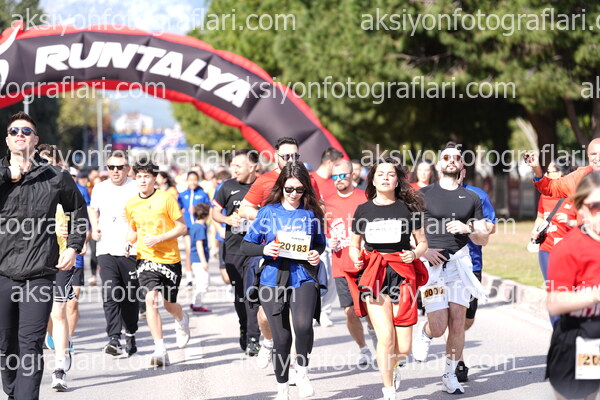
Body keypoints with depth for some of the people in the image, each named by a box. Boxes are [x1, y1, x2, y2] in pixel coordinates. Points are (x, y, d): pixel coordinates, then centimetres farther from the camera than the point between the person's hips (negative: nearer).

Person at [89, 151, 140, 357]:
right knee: (110, 295, -13)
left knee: (131, 298, 7)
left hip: (131, 251, -1)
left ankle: (130, 335, 25)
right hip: (106, 250, 2)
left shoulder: (136, 189, 0)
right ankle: (114, 339, -19)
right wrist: (94, 228, 13)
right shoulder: (99, 189, 11)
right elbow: (93, 209, 30)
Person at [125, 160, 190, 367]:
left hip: (170, 259, -2)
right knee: (150, 299, -19)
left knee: (169, 304, 11)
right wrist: (129, 244, -1)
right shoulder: (130, 204, 4)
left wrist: (158, 238, -17)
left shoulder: (166, 199, -8)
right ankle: (160, 351, -19)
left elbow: (182, 227, -6)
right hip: (146, 259, 2)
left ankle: (182, 321, 50)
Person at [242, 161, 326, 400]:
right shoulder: (268, 212, 2)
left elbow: (320, 243, 20)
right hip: (273, 278, 0)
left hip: (303, 277, 0)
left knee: (303, 325, -26)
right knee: (281, 336, 3)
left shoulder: (312, 212, 5)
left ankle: (302, 371, 0)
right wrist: (264, 249, -14)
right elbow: (246, 245, 6)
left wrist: (317, 253, -2)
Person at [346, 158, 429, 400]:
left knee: (403, 348, -2)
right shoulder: (363, 210, 8)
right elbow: (354, 245, 17)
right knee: (385, 337, -14)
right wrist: (356, 258, -4)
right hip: (373, 276, 0)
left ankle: (391, 366, 35)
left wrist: (414, 254, -9)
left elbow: (422, 242, 12)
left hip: (402, 274, 0)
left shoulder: (408, 208, 4)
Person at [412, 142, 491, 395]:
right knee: (438, 327, -9)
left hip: (460, 263, 3)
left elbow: (483, 239, 11)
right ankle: (423, 333, 26)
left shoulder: (471, 199, 11)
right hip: (432, 263, -3)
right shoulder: (424, 194, 3)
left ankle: (450, 375, 11)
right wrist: (423, 251, -10)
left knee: (457, 324, -3)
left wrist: (468, 230, -9)